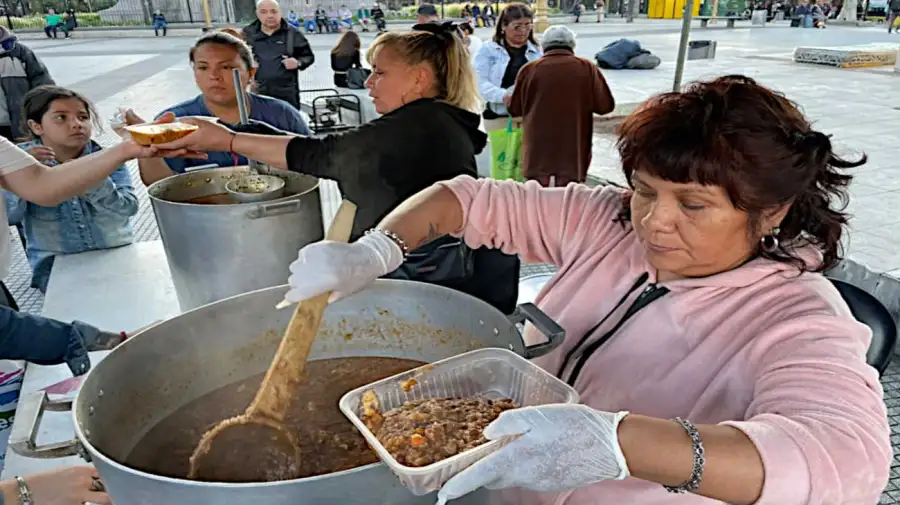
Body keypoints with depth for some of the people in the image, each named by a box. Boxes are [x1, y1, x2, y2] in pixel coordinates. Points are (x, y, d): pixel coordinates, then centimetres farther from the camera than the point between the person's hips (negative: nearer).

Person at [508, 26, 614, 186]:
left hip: (538, 153, 1)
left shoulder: (528, 69, -2)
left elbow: (514, 109, 5)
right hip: (573, 153, 0)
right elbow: (606, 105, 0)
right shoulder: (587, 68, -3)